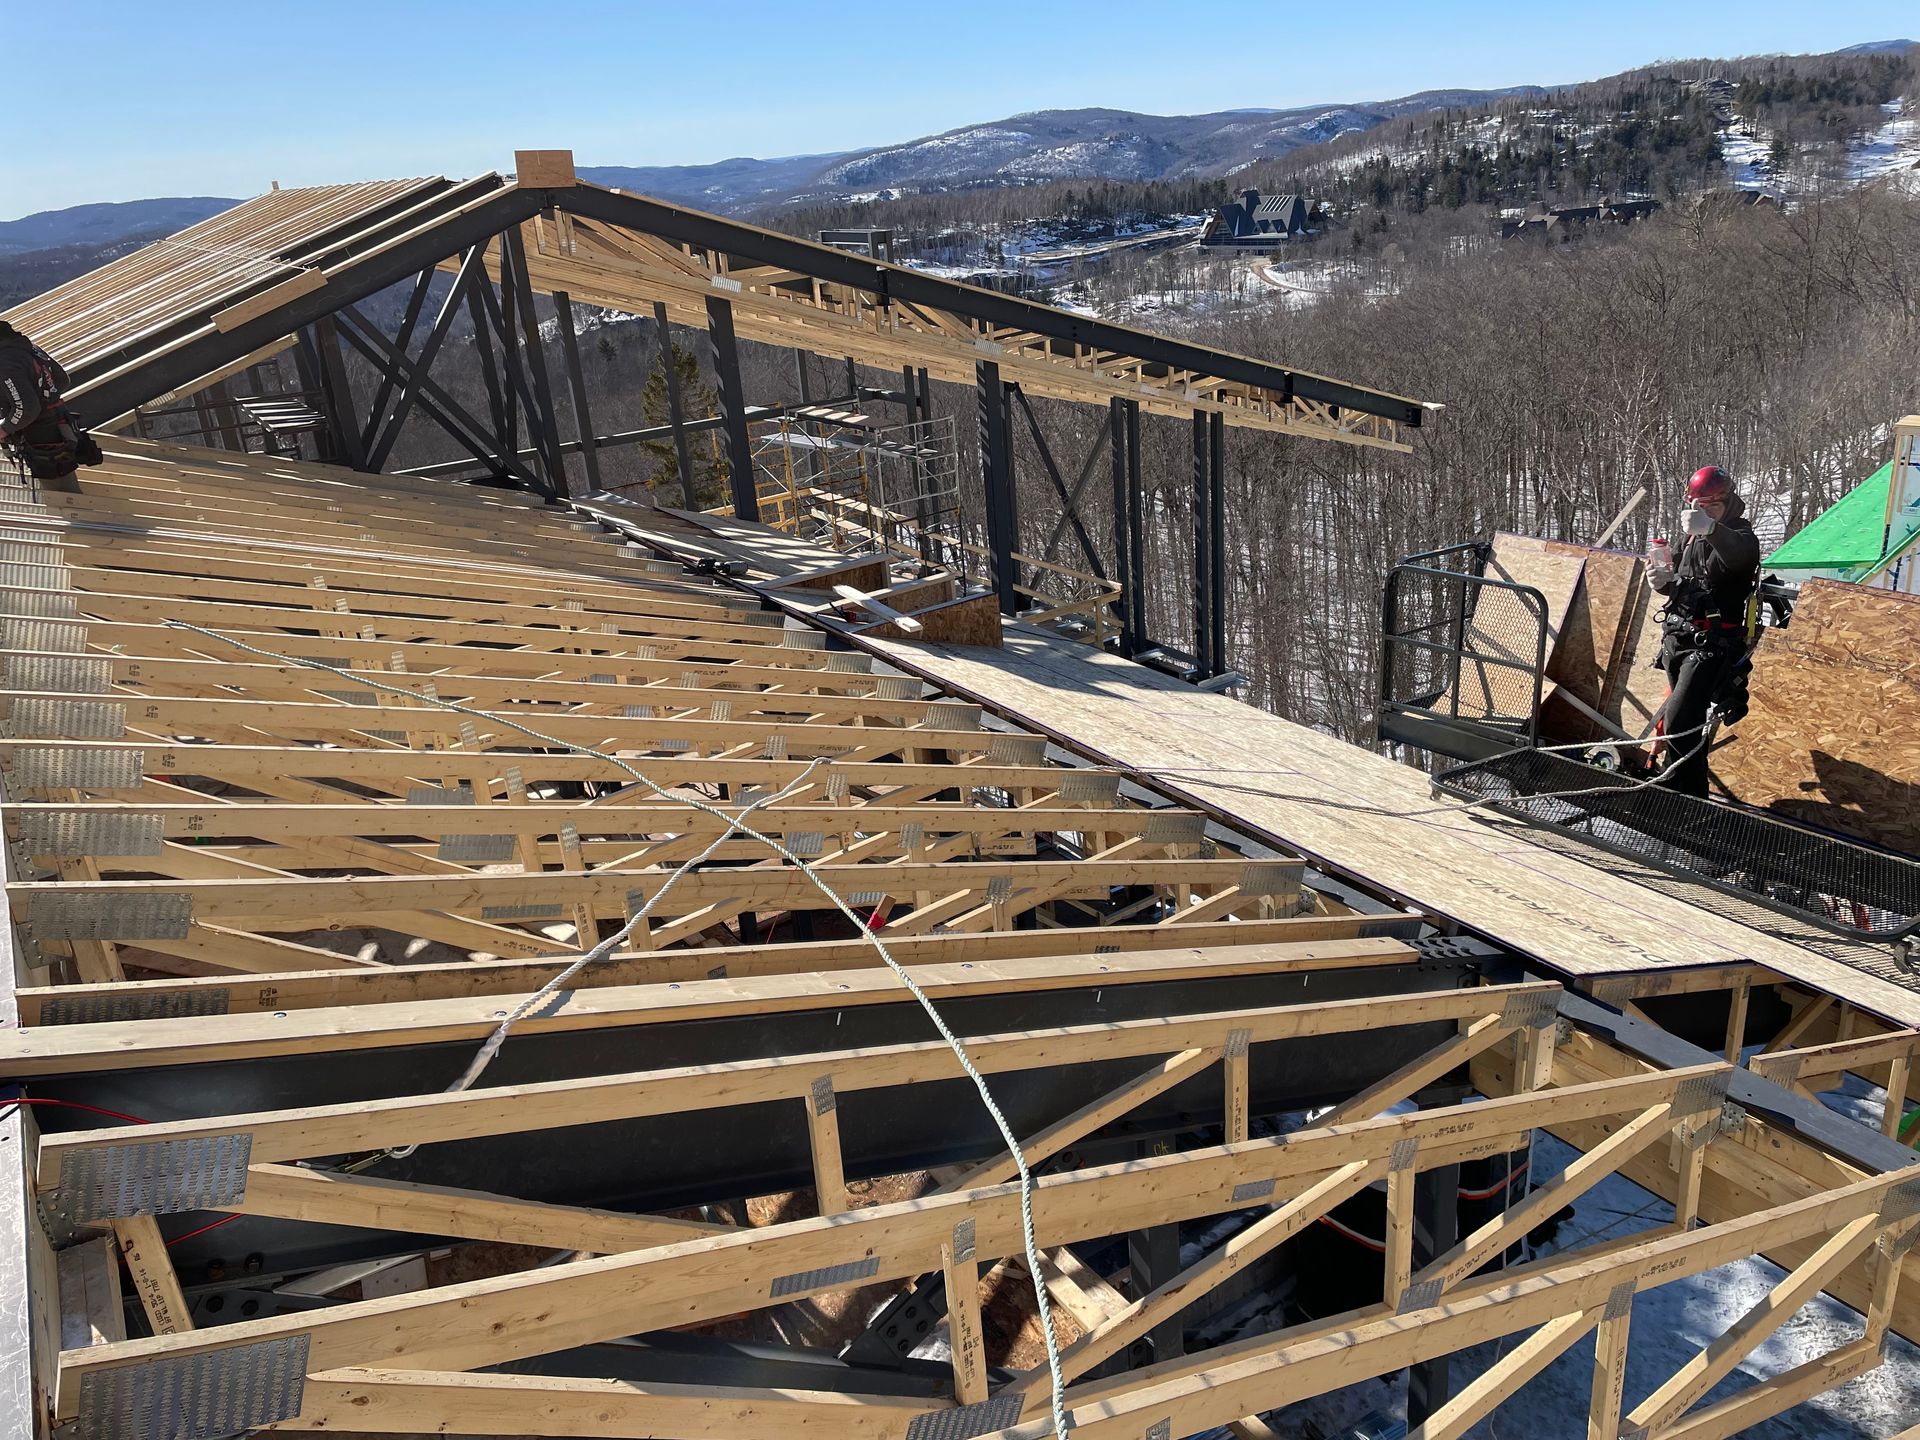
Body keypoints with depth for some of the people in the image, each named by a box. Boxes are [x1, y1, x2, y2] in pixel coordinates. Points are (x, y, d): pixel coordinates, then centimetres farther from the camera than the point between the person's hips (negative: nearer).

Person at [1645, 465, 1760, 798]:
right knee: (1689, 719, 18)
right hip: (1679, 640, 8)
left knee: (1679, 720, -19)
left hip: (1710, 645, -8)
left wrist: (1711, 529, -59)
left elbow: (1739, 555, -38)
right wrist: (1666, 582, -1)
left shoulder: (1741, 537, -10)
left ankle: (1680, 790, -11)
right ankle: (1693, 788, 31)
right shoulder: (1691, 537, 14)